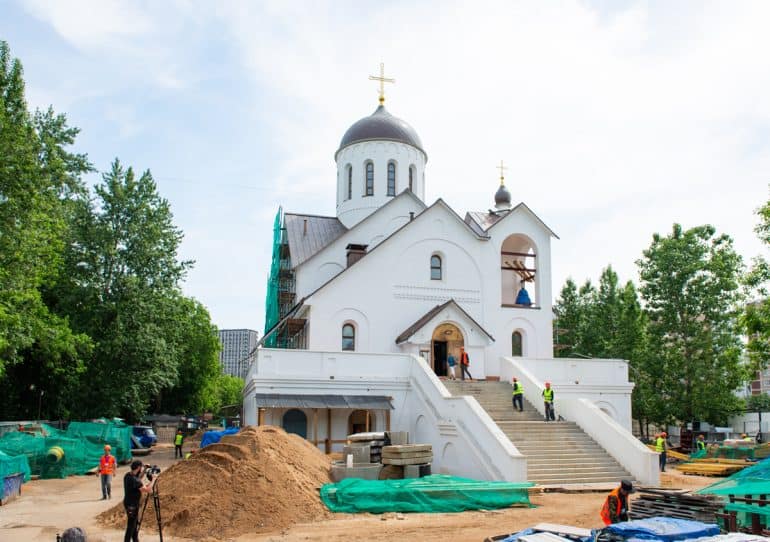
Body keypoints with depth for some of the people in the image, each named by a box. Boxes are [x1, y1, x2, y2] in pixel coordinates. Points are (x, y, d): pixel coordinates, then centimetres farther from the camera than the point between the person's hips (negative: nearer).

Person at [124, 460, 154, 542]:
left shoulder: (127, 475, 1)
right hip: (132, 506, -10)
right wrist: (153, 479, -14)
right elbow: (147, 490, -27)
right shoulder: (134, 480, -27)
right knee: (130, 527, 0)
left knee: (135, 524, 21)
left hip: (129, 504, 10)